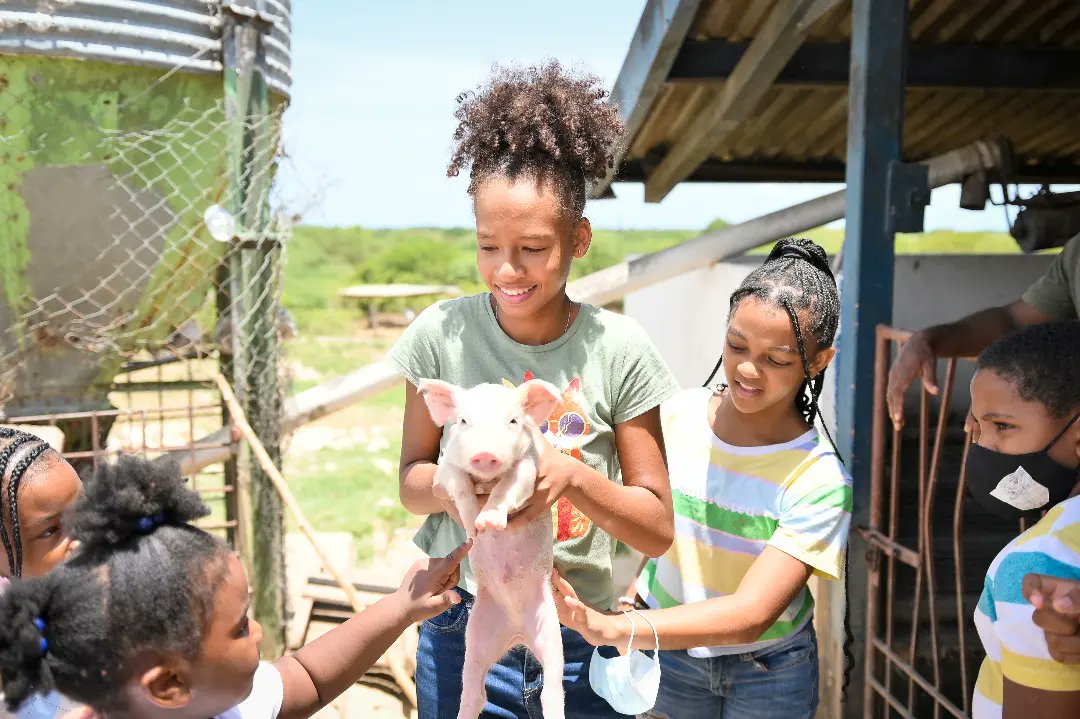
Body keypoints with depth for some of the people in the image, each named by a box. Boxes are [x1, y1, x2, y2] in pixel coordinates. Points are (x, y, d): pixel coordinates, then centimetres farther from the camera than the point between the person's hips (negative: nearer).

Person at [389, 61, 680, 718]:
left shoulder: (618, 348, -11)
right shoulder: (443, 332, -8)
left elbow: (658, 529, -6)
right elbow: (411, 483, 2)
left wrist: (571, 474, -23)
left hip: (580, 637, 0)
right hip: (462, 623, 1)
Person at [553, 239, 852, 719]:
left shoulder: (819, 480, -22)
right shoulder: (677, 418, -13)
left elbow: (751, 615, -29)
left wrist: (609, 628, -40)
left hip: (768, 672, -2)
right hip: (668, 649, 2)